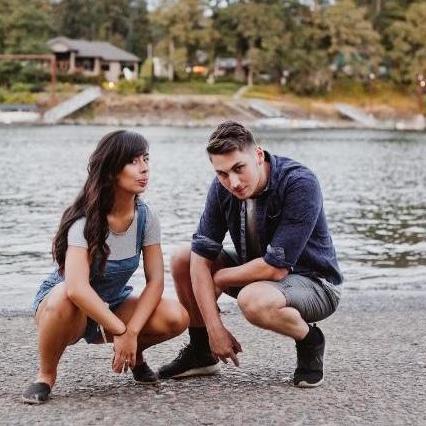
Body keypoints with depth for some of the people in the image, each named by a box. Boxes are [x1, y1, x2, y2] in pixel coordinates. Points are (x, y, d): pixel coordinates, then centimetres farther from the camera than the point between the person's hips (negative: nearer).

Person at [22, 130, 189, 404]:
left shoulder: (145, 217, -11)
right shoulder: (86, 220, -27)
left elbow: (155, 281, -11)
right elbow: (77, 288, -40)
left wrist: (132, 334, -23)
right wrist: (121, 330, -35)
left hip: (112, 305, 4)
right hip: (64, 305, -4)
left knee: (176, 317, -22)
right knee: (65, 295, -41)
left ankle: (136, 354, 12)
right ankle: (46, 375, -15)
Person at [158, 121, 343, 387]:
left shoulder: (300, 185, -29)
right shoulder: (222, 187, -11)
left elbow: (276, 268, -31)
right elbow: (202, 257, -11)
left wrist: (218, 278, -17)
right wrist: (214, 328, -18)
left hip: (315, 283, -7)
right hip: (259, 273, 7)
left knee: (253, 300, -37)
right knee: (182, 260, -3)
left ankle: (310, 341, -6)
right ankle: (201, 352, 14)